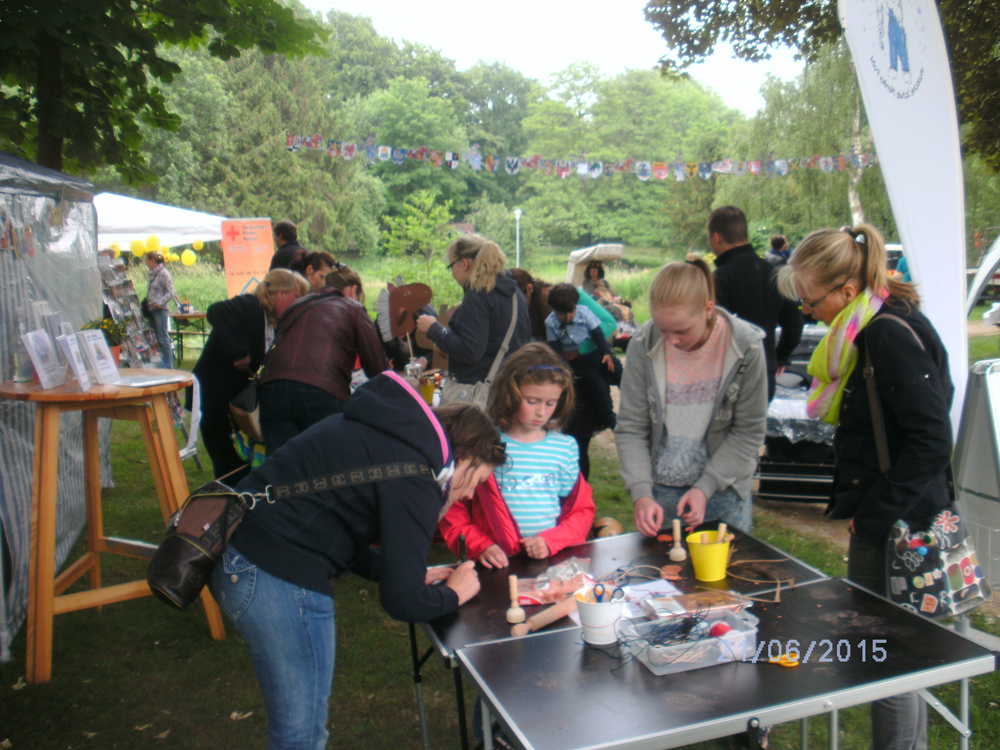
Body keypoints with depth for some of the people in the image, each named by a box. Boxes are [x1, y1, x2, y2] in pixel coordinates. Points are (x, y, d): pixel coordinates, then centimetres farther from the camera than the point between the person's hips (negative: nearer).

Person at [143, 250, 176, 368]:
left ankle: (168, 366, -3)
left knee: (163, 339, -7)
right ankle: (161, 363, 16)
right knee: (156, 339, 10)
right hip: (153, 310, 9)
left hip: (161, 310, -9)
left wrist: (159, 303, -22)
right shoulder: (153, 274, 16)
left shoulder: (164, 273, -9)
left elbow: (171, 293, -13)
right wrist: (146, 302, 9)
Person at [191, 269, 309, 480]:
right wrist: (238, 350, -37)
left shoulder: (275, 324, 11)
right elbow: (216, 312, -37)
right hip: (215, 399, -9)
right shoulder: (249, 306, -17)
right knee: (230, 470, -3)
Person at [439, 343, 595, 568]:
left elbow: (582, 511, 16)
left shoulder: (565, 447, 11)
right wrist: (479, 546, -9)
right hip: (500, 564, -2)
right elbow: (452, 512, 5)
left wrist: (551, 541, -1)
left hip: (556, 558, 2)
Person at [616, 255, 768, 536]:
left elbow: (749, 431, -8)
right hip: (659, 489, 1)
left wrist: (704, 488, -14)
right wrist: (641, 494, -18)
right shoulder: (643, 345, -12)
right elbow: (630, 428, -8)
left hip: (723, 491, 0)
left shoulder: (746, 346, -14)